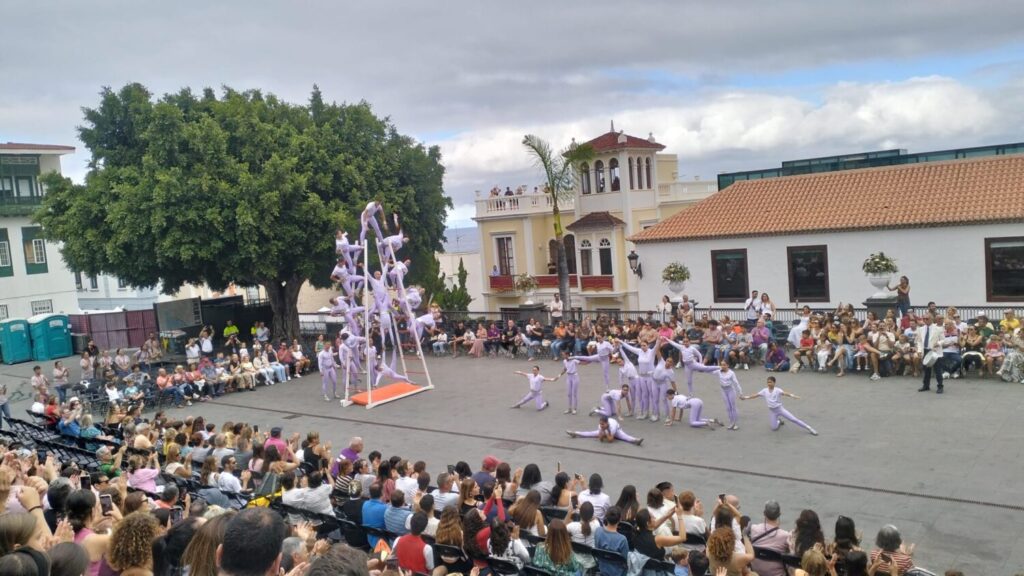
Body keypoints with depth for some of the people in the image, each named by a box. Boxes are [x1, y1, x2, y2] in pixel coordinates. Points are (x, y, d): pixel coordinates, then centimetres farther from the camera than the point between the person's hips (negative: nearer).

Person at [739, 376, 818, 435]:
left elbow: (784, 393, -35)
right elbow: (755, 395, 0)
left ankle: (809, 429, -1)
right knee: (774, 428, -1)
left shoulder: (777, 390, -15)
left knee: (793, 419, -9)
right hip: (773, 411, 3)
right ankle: (779, 421, 33)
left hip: (780, 409, -3)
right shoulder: (764, 391, -3)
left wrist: (792, 395, -54)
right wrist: (745, 397, -8)